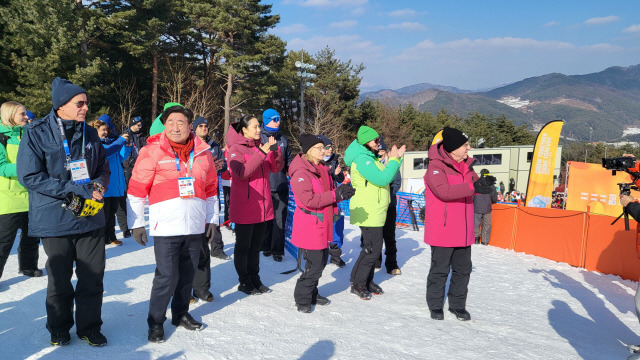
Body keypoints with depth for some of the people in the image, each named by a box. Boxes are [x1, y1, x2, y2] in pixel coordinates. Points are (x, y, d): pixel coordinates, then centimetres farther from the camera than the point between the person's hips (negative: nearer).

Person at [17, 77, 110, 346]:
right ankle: (59, 328, 34)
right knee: (60, 279, 13)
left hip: (91, 217, 3)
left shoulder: (90, 134, 6)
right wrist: (76, 190, -20)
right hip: (55, 220, -3)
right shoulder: (36, 133, -8)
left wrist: (98, 186, -8)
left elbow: (103, 170, 15)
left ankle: (89, 327, 25)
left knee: (93, 278, 7)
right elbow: (30, 176, -14)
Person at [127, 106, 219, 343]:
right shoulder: (152, 151, -5)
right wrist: (136, 224, -4)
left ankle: (181, 314, 33)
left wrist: (213, 219, 15)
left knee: (187, 274, 14)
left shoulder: (202, 152, 7)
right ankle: (155, 322, 14)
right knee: (167, 276, -6)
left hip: (195, 226, 4)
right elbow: (136, 189, -3)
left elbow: (211, 188, 16)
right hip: (166, 226, -4)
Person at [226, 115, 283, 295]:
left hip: (262, 206, 7)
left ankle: (255, 279, 28)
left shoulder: (261, 146, 11)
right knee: (243, 246, 6)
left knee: (255, 245, 17)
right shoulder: (236, 149, -8)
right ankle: (244, 282, 18)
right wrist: (261, 154, -27)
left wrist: (275, 151, -13)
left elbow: (277, 168, 5)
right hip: (244, 208, -6)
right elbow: (242, 172, -24)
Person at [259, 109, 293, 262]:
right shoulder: (259, 138, 2)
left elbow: (288, 161, 19)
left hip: (281, 185, 2)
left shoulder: (283, 139, 13)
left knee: (280, 218, 0)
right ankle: (266, 246, 20)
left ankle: (277, 250, 6)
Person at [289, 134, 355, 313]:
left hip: (322, 226, 9)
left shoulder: (322, 169, 13)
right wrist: (335, 195, -25)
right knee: (314, 264, -6)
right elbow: (309, 200, -25)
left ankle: (312, 294, 33)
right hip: (309, 226, -9)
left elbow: (329, 193, 22)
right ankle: (302, 299, 12)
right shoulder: (301, 173, -17)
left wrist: (342, 192, 1)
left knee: (321, 261, 16)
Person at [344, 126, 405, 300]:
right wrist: (393, 159, -15)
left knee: (372, 248, 15)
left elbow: (388, 177, 17)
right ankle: (358, 283, 7)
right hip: (367, 212, -10)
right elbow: (382, 179, -24)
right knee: (373, 249, -6)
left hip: (375, 212, 10)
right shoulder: (361, 159, -17)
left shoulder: (371, 157, 15)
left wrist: (397, 158, 8)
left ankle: (367, 280, 26)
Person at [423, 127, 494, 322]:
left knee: (463, 269, 13)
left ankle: (457, 304, 28)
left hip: (463, 231, 7)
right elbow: (443, 191, -29)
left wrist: (483, 183, -3)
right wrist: (472, 187, -33)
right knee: (440, 269, 4)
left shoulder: (466, 165, 10)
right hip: (442, 230, -7)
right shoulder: (436, 167, -14)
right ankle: (435, 305, 21)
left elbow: (474, 183, 20)